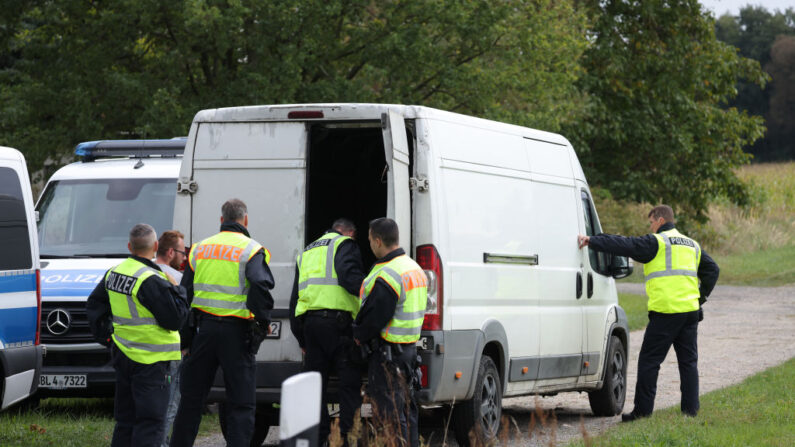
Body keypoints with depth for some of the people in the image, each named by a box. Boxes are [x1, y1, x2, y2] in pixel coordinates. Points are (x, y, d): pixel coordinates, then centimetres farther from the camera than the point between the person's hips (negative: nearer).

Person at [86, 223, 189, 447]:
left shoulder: (114, 273, 8)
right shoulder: (151, 281, -19)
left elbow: (94, 305, 21)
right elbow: (174, 319, -18)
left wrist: (105, 336, 24)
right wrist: (178, 292, -3)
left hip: (123, 354, 8)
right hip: (151, 361, -8)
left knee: (126, 418, 16)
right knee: (151, 420, -6)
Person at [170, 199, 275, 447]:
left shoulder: (200, 248, 11)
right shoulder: (251, 250, -5)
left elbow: (184, 294, 12)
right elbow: (259, 284, -23)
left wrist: (186, 335, 16)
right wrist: (264, 321, -10)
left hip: (203, 327, 4)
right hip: (236, 333, -4)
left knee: (191, 398, 13)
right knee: (241, 403, 1)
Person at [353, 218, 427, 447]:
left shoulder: (387, 275, -20)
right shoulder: (415, 269, 13)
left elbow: (376, 317, -21)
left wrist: (359, 335, -3)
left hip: (388, 350, -10)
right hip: (409, 347, 10)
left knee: (389, 409, -7)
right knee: (405, 405, 16)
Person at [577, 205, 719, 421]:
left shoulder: (656, 242, -3)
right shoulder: (692, 245, 20)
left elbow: (625, 245, -12)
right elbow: (712, 270, 23)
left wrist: (592, 241, -11)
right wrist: (701, 296, 21)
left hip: (665, 312, -7)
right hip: (690, 311, 7)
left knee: (649, 361, 0)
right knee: (688, 362, 11)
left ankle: (643, 410, -1)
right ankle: (691, 410, 8)